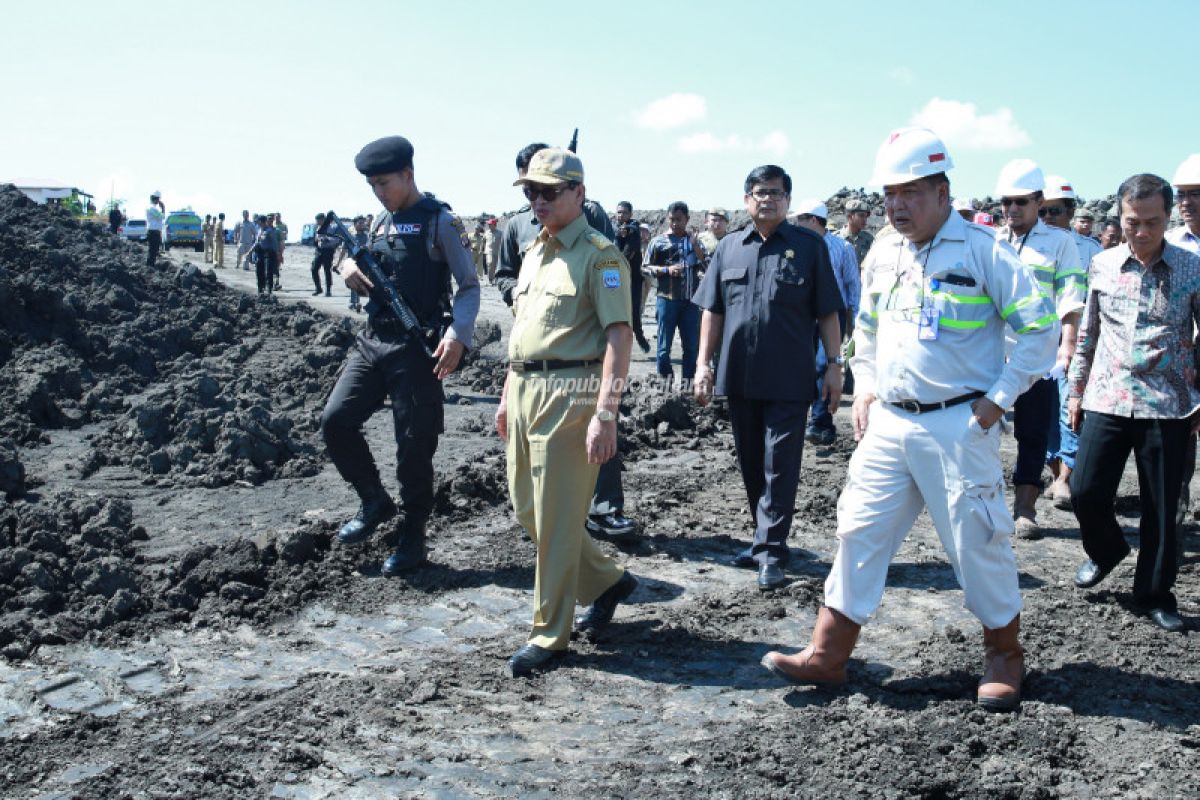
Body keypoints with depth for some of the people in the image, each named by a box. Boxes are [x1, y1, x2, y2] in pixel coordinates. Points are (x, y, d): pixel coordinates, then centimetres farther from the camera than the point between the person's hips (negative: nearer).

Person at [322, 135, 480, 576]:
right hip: (372, 341, 7)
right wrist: (351, 269, 2)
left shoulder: (438, 221, -5)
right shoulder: (382, 222, 16)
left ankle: (412, 537, 14)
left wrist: (457, 334, -24)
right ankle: (375, 501, 17)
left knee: (413, 446, -1)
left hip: (416, 348, -7)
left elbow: (469, 286, -8)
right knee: (335, 420, -3)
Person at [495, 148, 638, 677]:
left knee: (556, 518, -2)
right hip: (525, 390, 9)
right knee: (527, 508, 14)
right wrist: (508, 395, 21)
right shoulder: (535, 251, 17)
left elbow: (619, 337, -17)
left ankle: (550, 633, 11)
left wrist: (605, 415, -24)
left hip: (569, 392, -9)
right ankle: (607, 582, 32)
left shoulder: (599, 255, -9)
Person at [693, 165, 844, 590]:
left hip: (789, 379, -4)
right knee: (750, 464, 13)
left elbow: (827, 312, 0)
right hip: (739, 376, 4)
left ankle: (771, 550, 5)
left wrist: (835, 364, -5)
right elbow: (713, 311, 11)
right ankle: (765, 538, 28)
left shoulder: (809, 246, 0)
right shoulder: (729, 247, 9)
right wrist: (703, 363, 5)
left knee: (779, 467, -2)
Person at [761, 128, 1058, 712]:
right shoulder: (881, 255, 10)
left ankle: (1004, 657, 26)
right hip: (887, 423, 6)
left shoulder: (980, 250, -9)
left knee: (977, 542, 5)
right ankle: (827, 654, 14)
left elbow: (1040, 325, -8)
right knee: (860, 531, 6)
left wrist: (999, 397, -10)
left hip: (957, 424, -5)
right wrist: (865, 388, 13)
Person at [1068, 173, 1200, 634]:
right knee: (1086, 492, 1)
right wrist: (1076, 389, 13)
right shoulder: (1102, 266, 4)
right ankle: (1106, 551, 31)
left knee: (1161, 508, 5)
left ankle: (1155, 593, 22)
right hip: (1106, 400, 2)